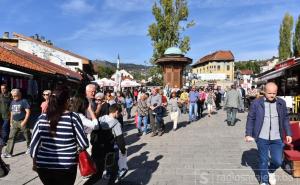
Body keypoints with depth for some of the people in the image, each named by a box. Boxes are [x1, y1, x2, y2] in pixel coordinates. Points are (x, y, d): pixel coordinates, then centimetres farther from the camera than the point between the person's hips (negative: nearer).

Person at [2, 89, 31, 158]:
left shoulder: (24, 101, -9)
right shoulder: (13, 102, 11)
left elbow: (28, 112, -14)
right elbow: (12, 112, 19)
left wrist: (24, 121, -18)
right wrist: (11, 122, 16)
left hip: (22, 122, -6)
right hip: (14, 122, 6)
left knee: (27, 136, 7)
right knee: (11, 137, 2)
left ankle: (29, 148, 27)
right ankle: (8, 152, 5)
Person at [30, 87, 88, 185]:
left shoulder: (42, 118, -4)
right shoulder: (73, 117, -13)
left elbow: (34, 144, 2)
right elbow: (84, 144, -7)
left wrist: (35, 159, 19)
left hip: (44, 166, 3)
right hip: (66, 167, -2)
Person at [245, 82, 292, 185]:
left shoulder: (281, 103, 3)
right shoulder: (256, 103, -6)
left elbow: (285, 119, 11)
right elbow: (250, 119, -2)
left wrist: (288, 134, 7)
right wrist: (248, 134, -5)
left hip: (277, 138, 2)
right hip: (262, 138, -2)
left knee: (278, 161, 3)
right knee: (263, 161, 9)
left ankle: (271, 171, 37)